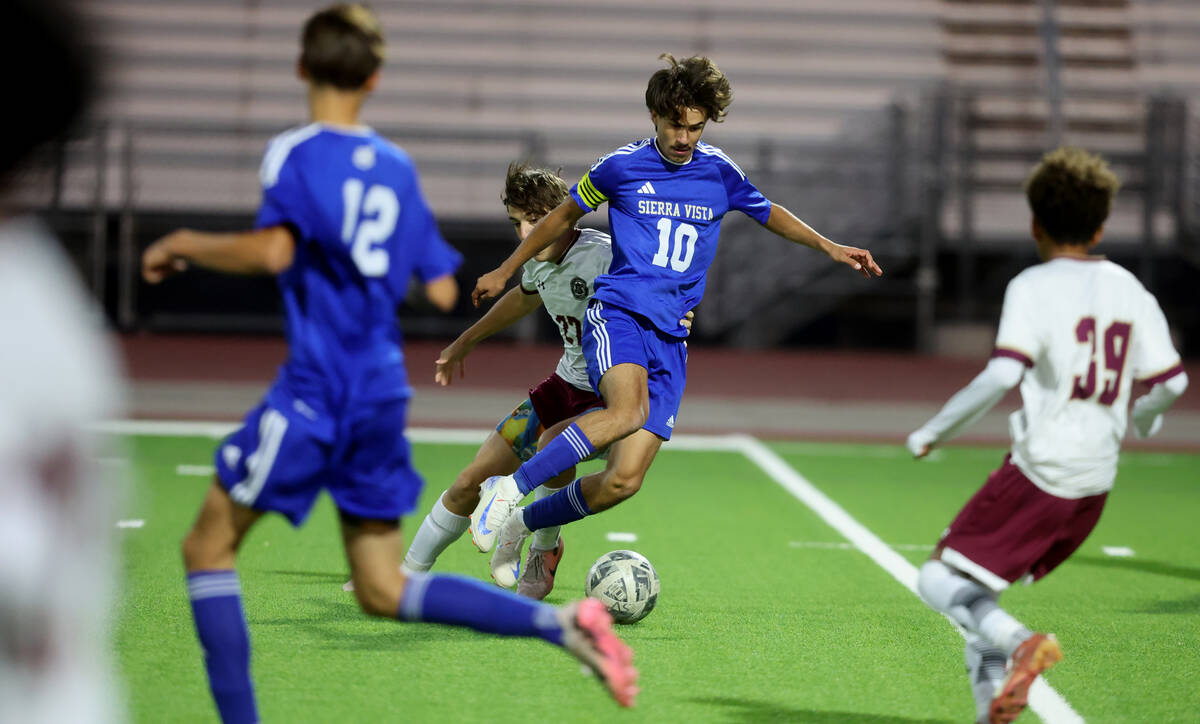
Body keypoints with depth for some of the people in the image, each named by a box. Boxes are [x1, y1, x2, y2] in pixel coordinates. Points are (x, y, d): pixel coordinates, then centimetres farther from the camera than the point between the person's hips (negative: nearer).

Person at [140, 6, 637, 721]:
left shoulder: (296, 154, -7)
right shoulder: (397, 166, 12)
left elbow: (273, 251, -23)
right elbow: (441, 286, 14)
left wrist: (187, 245, -8)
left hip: (315, 391, -7)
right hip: (383, 389, 7)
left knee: (209, 547, 7)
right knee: (385, 592, 11)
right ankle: (561, 622, -4)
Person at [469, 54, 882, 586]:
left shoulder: (719, 172, 9)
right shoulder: (621, 167, 1)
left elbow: (768, 213, 29)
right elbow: (564, 216, 16)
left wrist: (829, 247, 22)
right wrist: (505, 271, 23)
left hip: (671, 337, 4)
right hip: (617, 314, -4)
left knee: (623, 480, -11)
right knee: (628, 409, -38)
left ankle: (518, 525, 11)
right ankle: (509, 488, -31)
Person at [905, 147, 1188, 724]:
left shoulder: (1033, 286, -9)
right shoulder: (1130, 290, 9)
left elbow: (1002, 374, -21)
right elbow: (1172, 380, 10)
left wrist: (932, 432, -12)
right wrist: (1144, 416, 33)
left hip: (1039, 472, -7)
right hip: (1096, 482, 7)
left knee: (940, 580, -1)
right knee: (976, 586, 19)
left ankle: (1020, 641, -25)